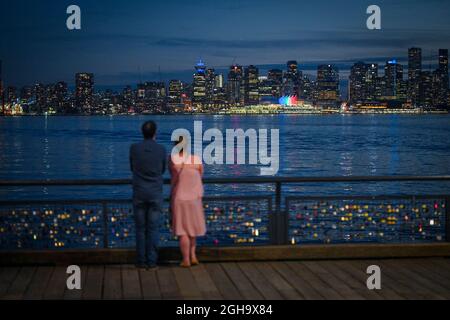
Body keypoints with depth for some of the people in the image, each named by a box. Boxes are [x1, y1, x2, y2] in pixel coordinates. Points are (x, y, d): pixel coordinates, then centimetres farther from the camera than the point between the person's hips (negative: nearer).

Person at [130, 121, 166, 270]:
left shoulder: (134, 148, -3)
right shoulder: (161, 150, -4)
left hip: (139, 194, 0)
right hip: (155, 194, 0)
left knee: (141, 228, 6)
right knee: (153, 228, 3)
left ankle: (142, 261, 6)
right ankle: (152, 261, 2)